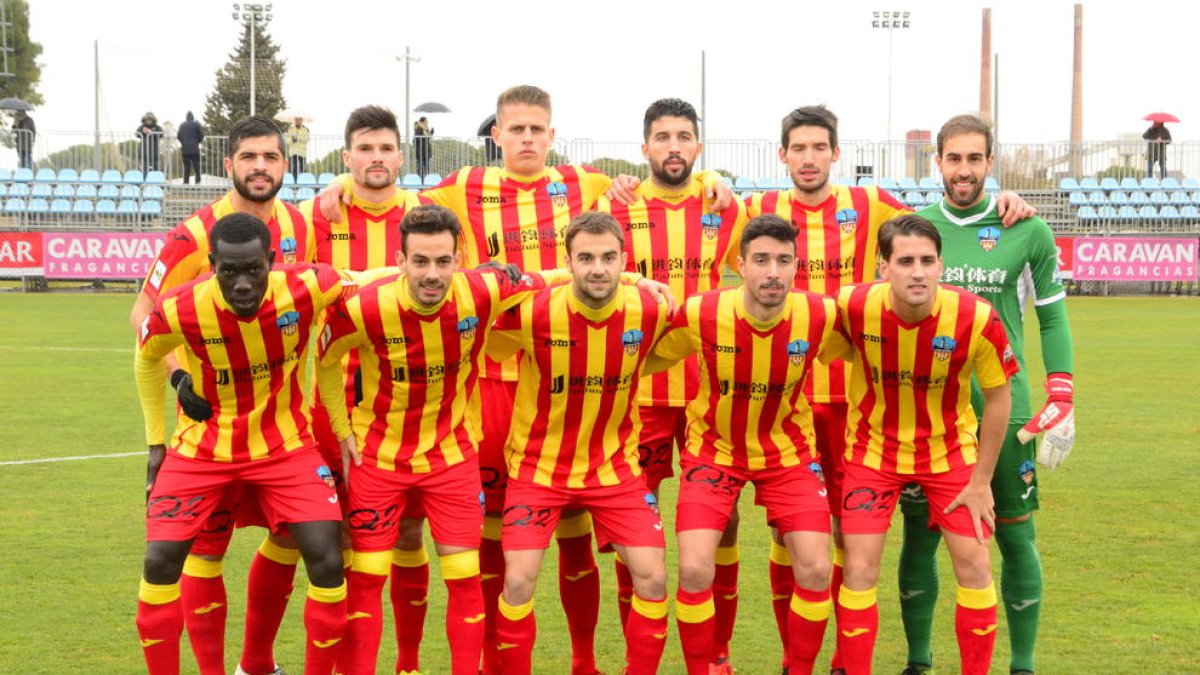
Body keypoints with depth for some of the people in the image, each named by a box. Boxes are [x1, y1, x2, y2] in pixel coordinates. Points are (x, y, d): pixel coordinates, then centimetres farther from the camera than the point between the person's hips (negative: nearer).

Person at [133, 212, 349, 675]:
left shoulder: (309, 289, -25)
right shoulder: (178, 311, -23)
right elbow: (148, 358, 1)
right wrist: (155, 441, 6)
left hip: (284, 444, 0)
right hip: (203, 445, 0)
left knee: (327, 562, -11)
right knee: (160, 561, -10)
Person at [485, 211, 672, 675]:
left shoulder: (650, 313, -14)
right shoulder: (531, 313, -21)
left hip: (615, 466, 2)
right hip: (538, 467, -2)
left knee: (652, 577, -5)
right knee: (518, 581, -10)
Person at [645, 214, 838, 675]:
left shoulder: (821, 316, -20)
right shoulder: (700, 314, -23)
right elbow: (643, 359, -4)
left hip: (787, 451, 1)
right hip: (713, 449, -1)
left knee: (815, 570, -8)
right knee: (695, 570, -15)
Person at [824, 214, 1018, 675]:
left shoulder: (976, 319, -25)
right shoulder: (852, 307, -25)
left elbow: (998, 398, -10)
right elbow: (831, 354, -3)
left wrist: (981, 481, -6)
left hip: (950, 450, 0)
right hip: (873, 449, 0)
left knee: (975, 568, -1)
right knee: (860, 571, -5)